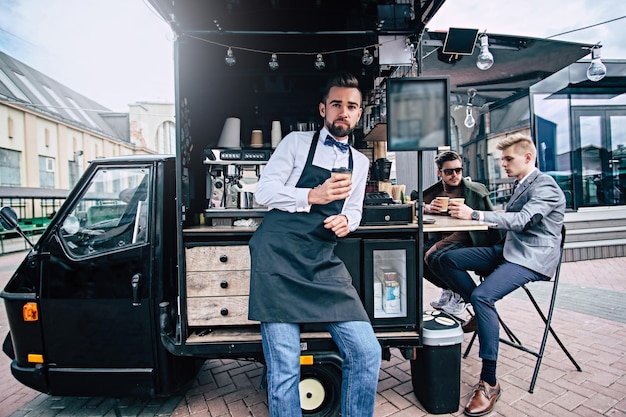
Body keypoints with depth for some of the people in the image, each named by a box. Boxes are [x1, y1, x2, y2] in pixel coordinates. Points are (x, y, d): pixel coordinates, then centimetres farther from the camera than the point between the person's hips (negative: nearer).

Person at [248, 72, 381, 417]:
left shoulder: (360, 162, 18)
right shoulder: (296, 142, 5)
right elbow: (263, 191, -2)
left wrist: (346, 221, -1)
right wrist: (313, 196, -16)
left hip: (323, 264, 5)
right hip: (278, 258, -4)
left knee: (367, 352, 0)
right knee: (284, 369, -2)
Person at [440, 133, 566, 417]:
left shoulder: (545, 187, -12)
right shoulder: (521, 185, 17)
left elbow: (520, 220, -26)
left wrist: (474, 214, -30)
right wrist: (470, 213, 0)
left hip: (532, 257, -9)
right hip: (509, 249, 9)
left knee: (482, 295, -31)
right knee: (448, 259, -3)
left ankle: (489, 383, -21)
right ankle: (482, 314, 4)